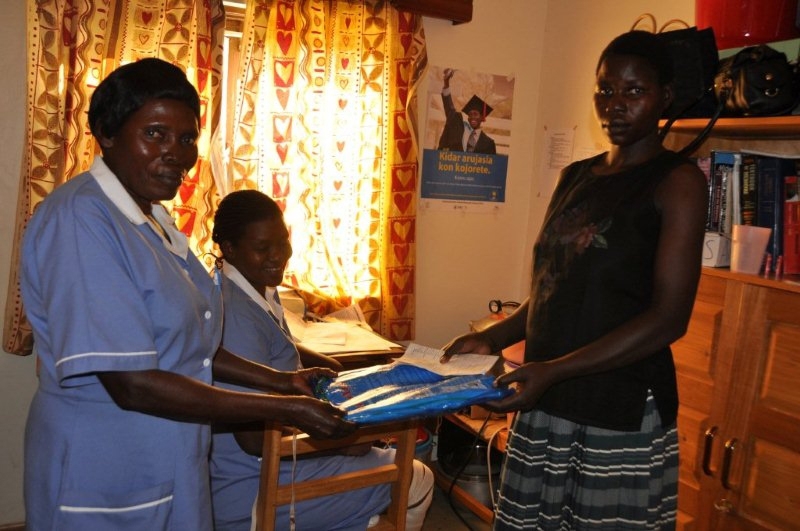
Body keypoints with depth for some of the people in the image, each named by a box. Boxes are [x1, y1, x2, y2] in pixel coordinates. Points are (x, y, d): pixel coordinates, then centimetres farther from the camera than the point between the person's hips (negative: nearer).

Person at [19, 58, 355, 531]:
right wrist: (286, 410, -21)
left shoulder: (154, 218, 6)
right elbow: (132, 384, -26)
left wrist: (283, 381, 3)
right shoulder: (79, 220, -22)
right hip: (106, 490, -8)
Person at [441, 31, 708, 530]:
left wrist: (554, 370, -22)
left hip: (625, 413, -5)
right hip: (546, 402, 6)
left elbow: (669, 318, -15)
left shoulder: (678, 181, -6)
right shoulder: (575, 176, 12)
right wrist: (491, 339, 3)